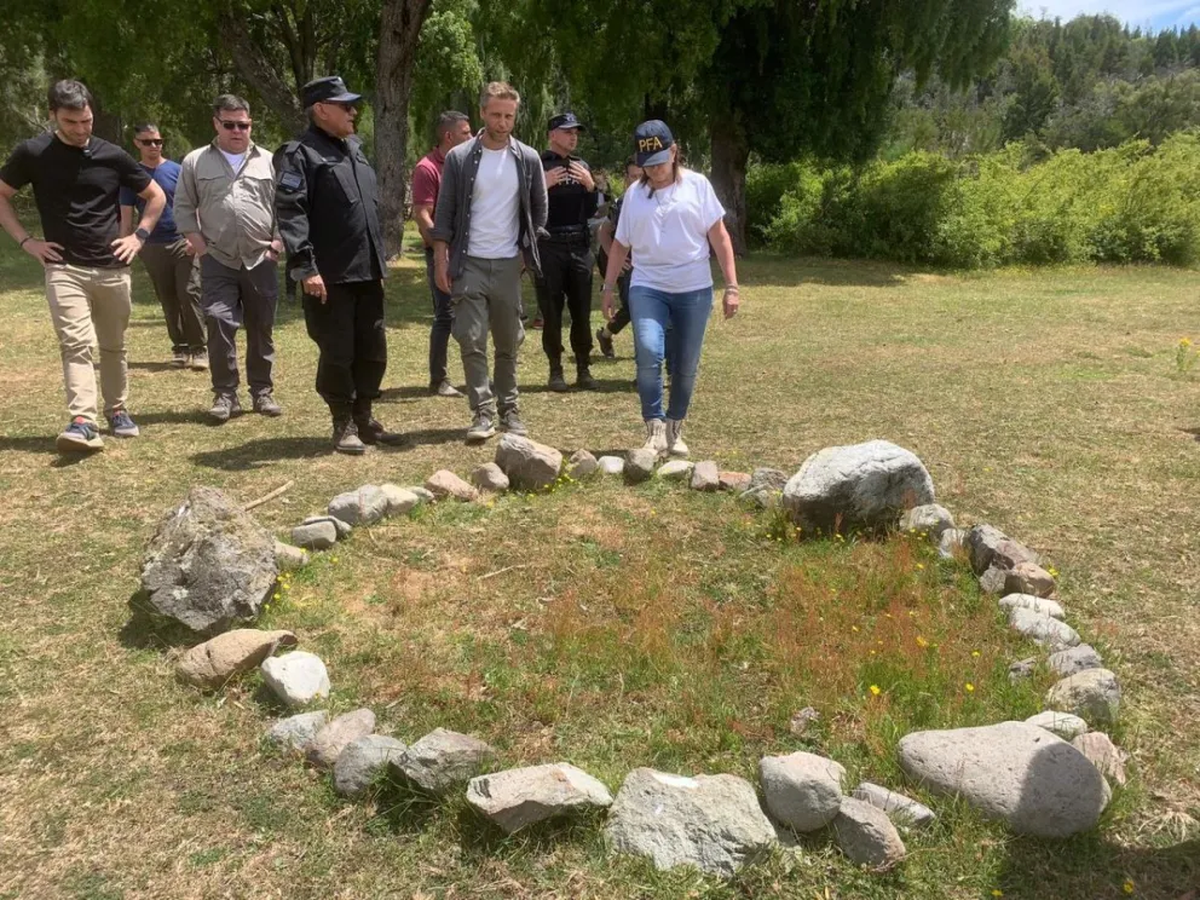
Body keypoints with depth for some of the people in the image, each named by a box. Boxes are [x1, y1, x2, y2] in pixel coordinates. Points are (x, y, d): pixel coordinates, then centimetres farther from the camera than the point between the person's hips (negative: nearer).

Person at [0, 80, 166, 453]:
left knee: (113, 345, 12)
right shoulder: (33, 153, -1)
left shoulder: (111, 155, 2)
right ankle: (82, 423, -22)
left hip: (113, 268, 2)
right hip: (64, 268, -2)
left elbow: (156, 196, 13)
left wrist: (139, 236, 2)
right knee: (75, 344, -14)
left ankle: (117, 411, 27)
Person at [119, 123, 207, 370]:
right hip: (153, 246, 2)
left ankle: (199, 349, -7)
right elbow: (126, 218, 9)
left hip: (183, 243, -2)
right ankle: (179, 348, 16)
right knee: (168, 300, 6)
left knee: (189, 293, -11)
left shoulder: (177, 170, 3)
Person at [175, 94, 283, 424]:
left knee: (262, 329, 7)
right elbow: (183, 206, 9)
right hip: (217, 261, -1)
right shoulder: (195, 162, 7)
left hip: (261, 260, 1)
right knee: (219, 324, -10)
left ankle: (262, 391, 19)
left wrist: (279, 238, -2)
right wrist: (195, 238, -2)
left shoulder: (268, 162, 8)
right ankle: (225, 394, 0)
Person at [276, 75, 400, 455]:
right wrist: (305, 267, -24)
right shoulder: (301, 154, -8)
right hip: (330, 276, -7)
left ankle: (364, 418, 25)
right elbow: (290, 212, -16)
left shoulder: (354, 149, 17)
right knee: (337, 354, 1)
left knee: (373, 351, 11)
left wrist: (379, 261, 19)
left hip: (366, 273, 8)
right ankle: (344, 425, 13)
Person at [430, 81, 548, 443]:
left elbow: (539, 207, 14)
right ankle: (482, 411, 1)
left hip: (508, 264, 2)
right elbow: (444, 213, -1)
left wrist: (528, 248, 6)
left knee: (508, 342, 8)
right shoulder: (459, 158, -2)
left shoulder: (528, 159, 3)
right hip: (470, 263, -2)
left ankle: (508, 408, 19)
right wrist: (441, 260, -5)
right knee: (472, 340, -5)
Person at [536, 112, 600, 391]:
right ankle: (555, 370, 8)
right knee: (551, 311, 0)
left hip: (579, 245, 4)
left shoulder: (581, 166, 13)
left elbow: (591, 211, 12)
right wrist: (543, 186, -18)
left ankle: (583, 369, 12)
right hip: (548, 246, -4)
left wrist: (590, 186, -5)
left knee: (582, 310, 4)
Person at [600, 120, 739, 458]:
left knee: (686, 366, 6)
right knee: (649, 352, -22)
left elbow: (719, 236, 1)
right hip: (647, 288, 0)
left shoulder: (697, 185, 2)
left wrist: (731, 285, -4)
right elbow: (621, 244, 14)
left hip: (694, 290, 0)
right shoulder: (634, 193, 8)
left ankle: (675, 429, 25)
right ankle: (655, 428, -12)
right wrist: (608, 287, 13)